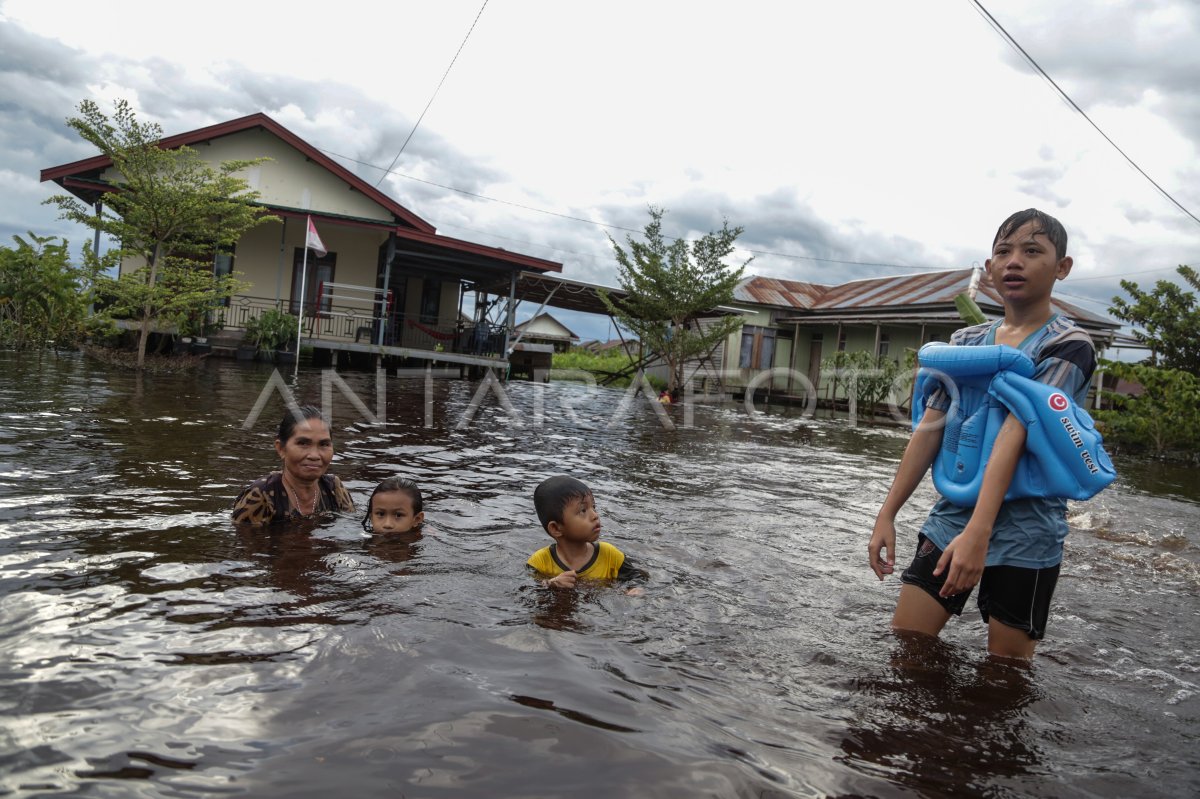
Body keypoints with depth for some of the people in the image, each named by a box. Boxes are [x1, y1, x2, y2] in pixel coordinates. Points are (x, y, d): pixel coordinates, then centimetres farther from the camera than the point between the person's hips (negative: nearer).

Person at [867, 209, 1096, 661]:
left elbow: (1014, 433, -21)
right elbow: (929, 429, 6)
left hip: (1023, 535, -4)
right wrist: (887, 514, 0)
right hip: (950, 517, 5)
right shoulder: (966, 341, 10)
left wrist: (979, 531, -29)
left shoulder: (1068, 345, -6)